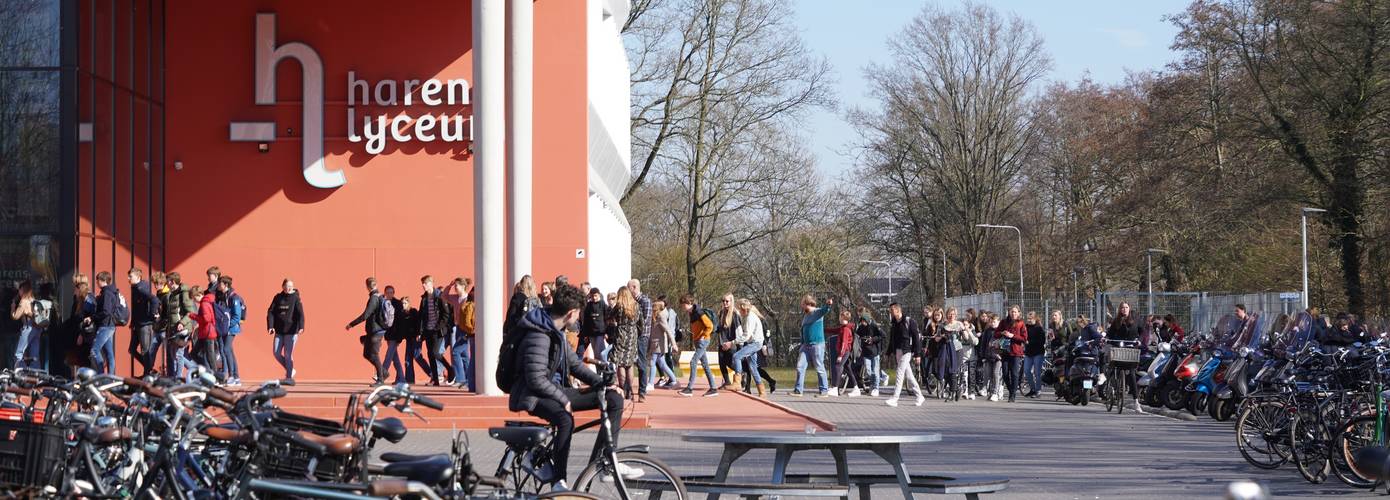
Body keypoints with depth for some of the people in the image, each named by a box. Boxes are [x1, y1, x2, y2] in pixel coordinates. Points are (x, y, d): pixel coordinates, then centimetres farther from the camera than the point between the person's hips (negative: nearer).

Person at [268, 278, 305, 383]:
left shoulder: (295, 298, -4)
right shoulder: (278, 298, 7)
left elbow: (300, 313, -13)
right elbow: (271, 312, 4)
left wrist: (301, 327, -28)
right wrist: (270, 326, -9)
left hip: (291, 331, -4)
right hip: (279, 331, 4)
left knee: (288, 354, -5)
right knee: (276, 353, 3)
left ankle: (289, 376, 5)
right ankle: (290, 370, 23)